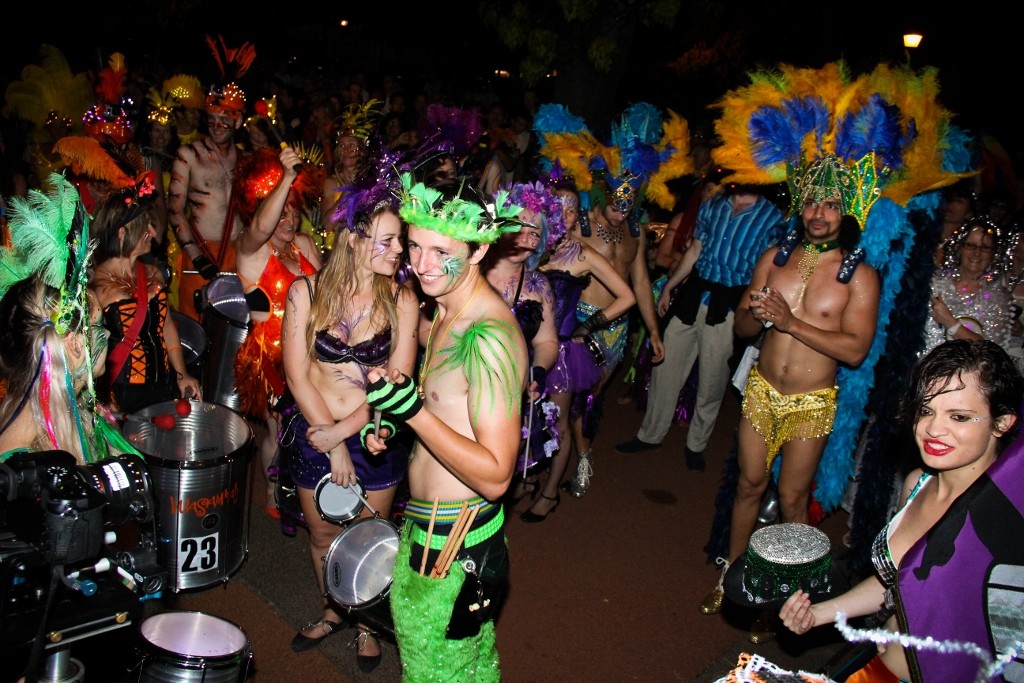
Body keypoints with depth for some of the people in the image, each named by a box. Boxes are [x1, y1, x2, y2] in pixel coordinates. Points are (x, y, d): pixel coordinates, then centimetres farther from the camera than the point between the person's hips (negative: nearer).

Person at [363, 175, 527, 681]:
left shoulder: (490, 336, -27)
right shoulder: (447, 311, 4)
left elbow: (495, 476, -28)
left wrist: (412, 409, -33)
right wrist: (394, 412, 2)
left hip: (454, 544, -9)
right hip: (424, 526, 9)